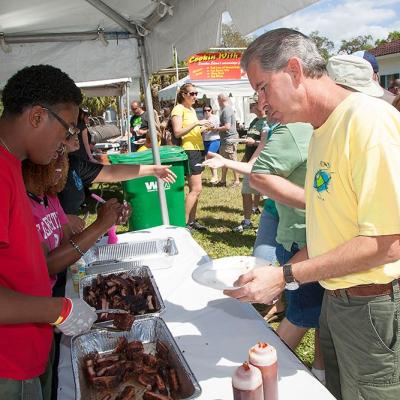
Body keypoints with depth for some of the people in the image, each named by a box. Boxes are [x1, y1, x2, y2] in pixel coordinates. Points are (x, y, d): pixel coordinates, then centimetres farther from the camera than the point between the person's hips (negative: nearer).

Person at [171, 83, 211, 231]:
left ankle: (192, 220, 17)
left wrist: (203, 128, 9)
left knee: (195, 189, 10)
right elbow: (177, 132, -18)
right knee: (196, 189, -11)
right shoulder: (178, 109, -8)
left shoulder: (192, 109, 19)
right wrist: (196, 123, -22)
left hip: (198, 149, 9)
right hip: (189, 150, -9)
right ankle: (185, 222, -4)